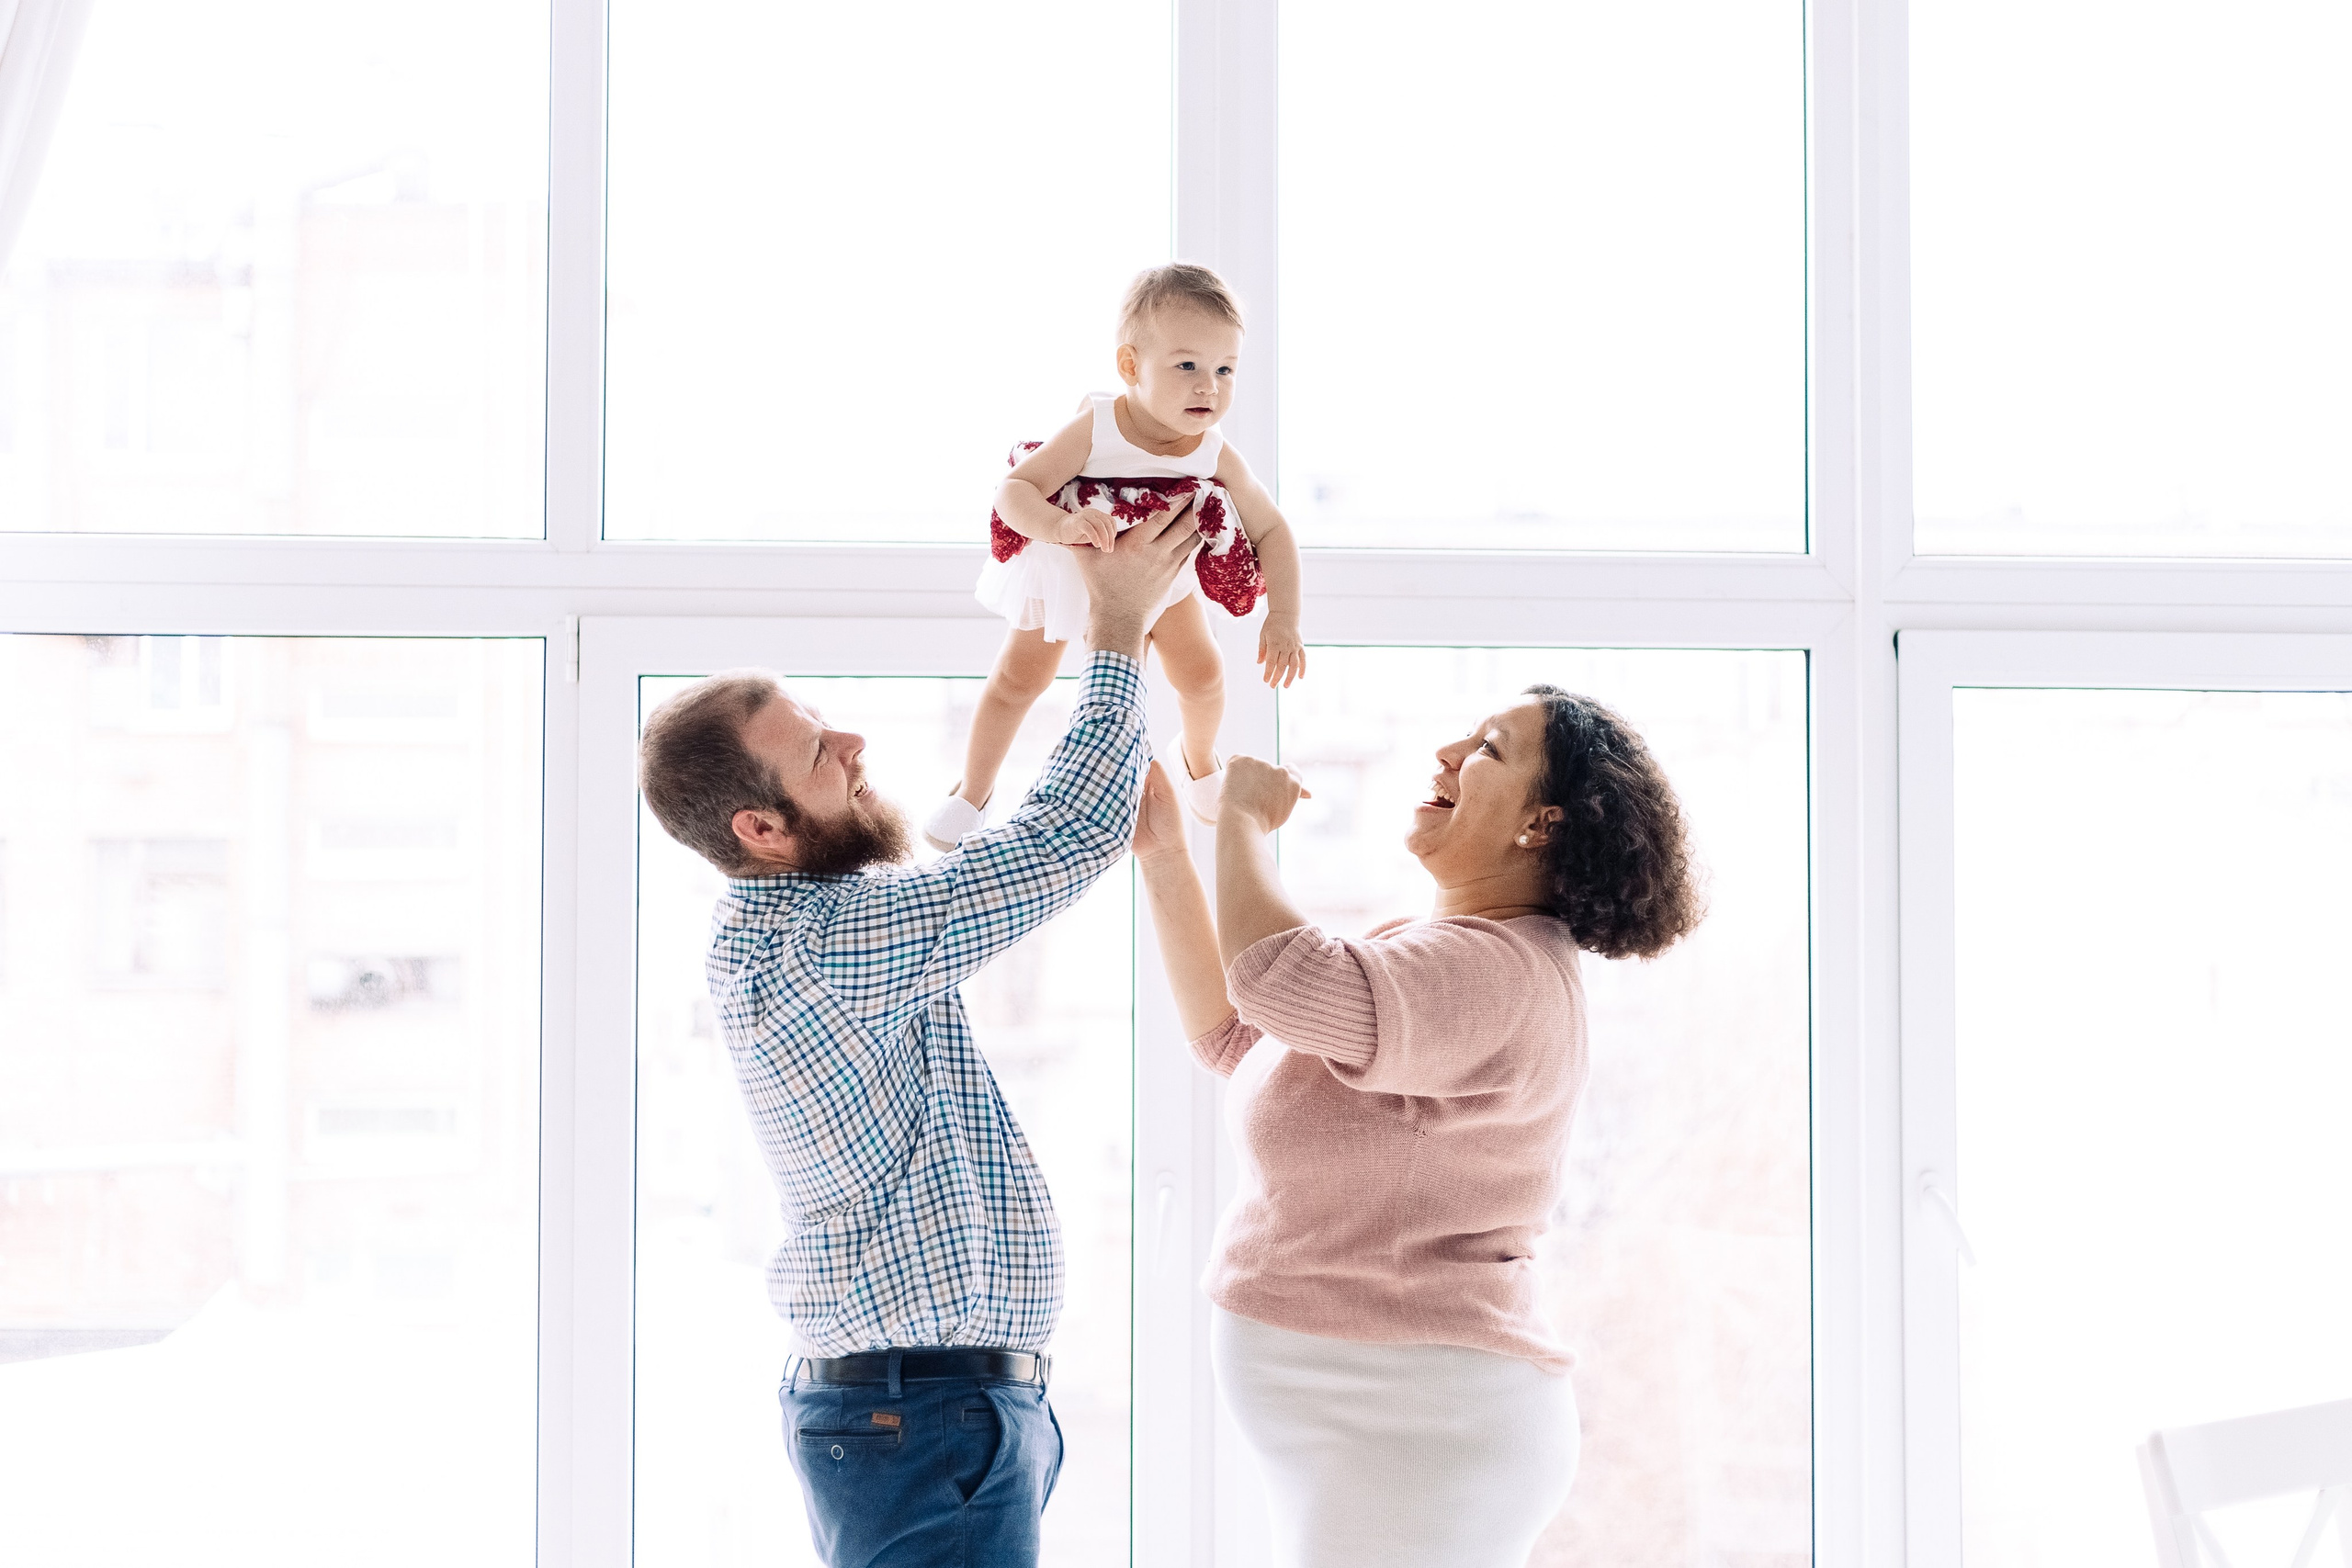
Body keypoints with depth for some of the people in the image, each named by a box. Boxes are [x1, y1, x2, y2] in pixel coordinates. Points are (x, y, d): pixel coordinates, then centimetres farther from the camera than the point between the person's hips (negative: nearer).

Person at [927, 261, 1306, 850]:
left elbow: (1272, 531, -16)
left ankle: (1201, 761, 39)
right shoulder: (1094, 430, -38)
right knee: (1018, 679, 3)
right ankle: (973, 791, 26)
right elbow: (1014, 490, -38)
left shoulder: (1216, 455, -29)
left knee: (1202, 673, 4)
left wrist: (1283, 619, -27)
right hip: (1065, 566, -2)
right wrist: (1060, 525, -59)